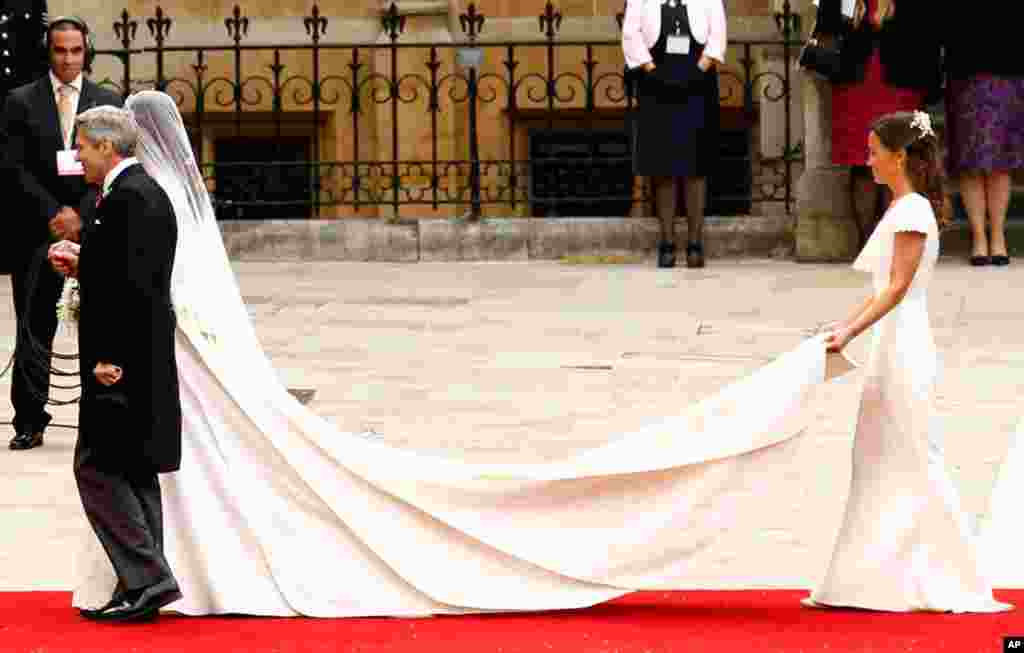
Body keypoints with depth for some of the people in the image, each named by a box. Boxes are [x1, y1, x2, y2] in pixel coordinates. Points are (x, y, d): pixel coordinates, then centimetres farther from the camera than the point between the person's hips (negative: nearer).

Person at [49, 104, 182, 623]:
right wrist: (82, 266, 12)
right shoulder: (145, 191, 15)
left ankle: (146, 578, -9)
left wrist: (111, 357, -23)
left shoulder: (128, 198, -18)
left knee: (98, 469, -7)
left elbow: (134, 284, -24)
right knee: (133, 472, 13)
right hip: (141, 361, 11)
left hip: (124, 365, -11)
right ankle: (144, 585, 17)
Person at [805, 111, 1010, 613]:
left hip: (903, 345, -10)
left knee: (914, 461, -6)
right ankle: (875, 580, 12)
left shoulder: (913, 210, -12)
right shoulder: (901, 209, 16)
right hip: (891, 346, 10)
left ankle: (953, 581, -1)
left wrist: (851, 332, -26)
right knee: (879, 462, 10)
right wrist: (843, 327, 18)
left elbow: (898, 287, -19)